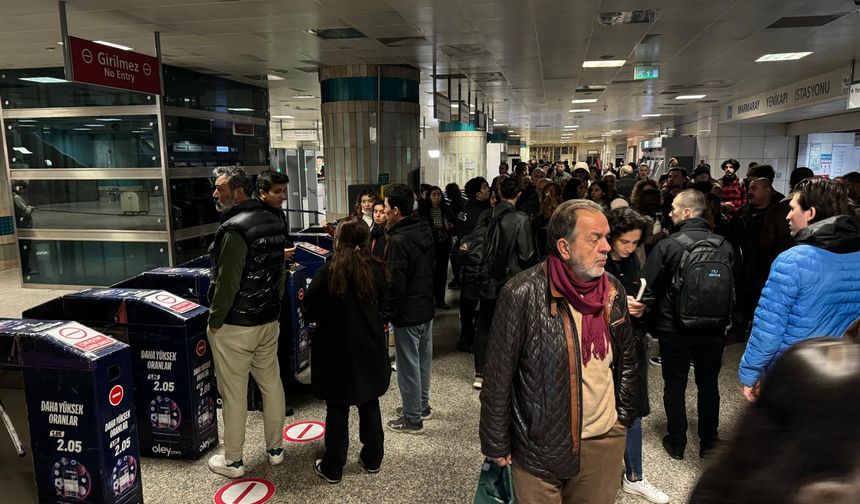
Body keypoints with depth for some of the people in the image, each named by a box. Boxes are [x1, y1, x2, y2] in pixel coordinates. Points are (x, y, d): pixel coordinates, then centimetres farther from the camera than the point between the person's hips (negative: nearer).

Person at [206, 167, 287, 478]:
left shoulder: (234, 228, -20)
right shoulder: (273, 222, 7)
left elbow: (227, 282, -22)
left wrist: (214, 321, -10)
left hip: (234, 325, -8)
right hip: (269, 320, 8)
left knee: (233, 393, 4)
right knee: (271, 383, 15)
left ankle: (233, 461, 18)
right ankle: (275, 449, 29)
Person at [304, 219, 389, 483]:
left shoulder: (327, 272, -17)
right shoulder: (376, 270, -7)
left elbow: (310, 312, -11)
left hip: (336, 351, -3)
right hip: (370, 349, 3)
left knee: (337, 409, 9)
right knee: (370, 404, 16)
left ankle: (332, 467, 21)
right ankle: (372, 459, 30)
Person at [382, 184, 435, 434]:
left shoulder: (399, 241, -23)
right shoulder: (425, 231, 4)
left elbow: (395, 284, -23)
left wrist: (388, 313, -12)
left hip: (408, 314, -9)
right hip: (427, 308, 9)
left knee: (408, 365, 3)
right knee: (423, 359, 20)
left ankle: (412, 418, 15)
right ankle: (422, 405, 36)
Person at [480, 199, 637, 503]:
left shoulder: (614, 291, -2)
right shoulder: (522, 294, -20)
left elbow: (626, 360, 12)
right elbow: (499, 376, -14)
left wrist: (624, 418, 14)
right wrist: (496, 444, -8)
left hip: (606, 441, 5)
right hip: (539, 445, -4)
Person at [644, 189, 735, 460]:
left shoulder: (667, 246, -17)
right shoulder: (724, 245, -7)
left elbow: (649, 287, -12)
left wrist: (658, 317, 5)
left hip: (674, 329, -3)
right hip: (713, 328, 3)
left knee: (675, 386, 12)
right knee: (708, 385, 18)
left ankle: (676, 443, 22)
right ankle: (708, 442, 31)